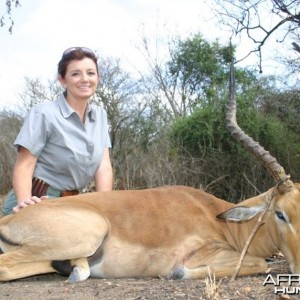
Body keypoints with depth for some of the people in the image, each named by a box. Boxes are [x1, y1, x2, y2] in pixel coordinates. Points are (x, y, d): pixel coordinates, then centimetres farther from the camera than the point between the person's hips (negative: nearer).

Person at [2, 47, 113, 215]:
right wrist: (24, 201, -30)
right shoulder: (44, 113, -10)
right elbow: (24, 165, -13)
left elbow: (104, 165, -1)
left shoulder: (100, 116, 6)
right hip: (38, 203, -5)